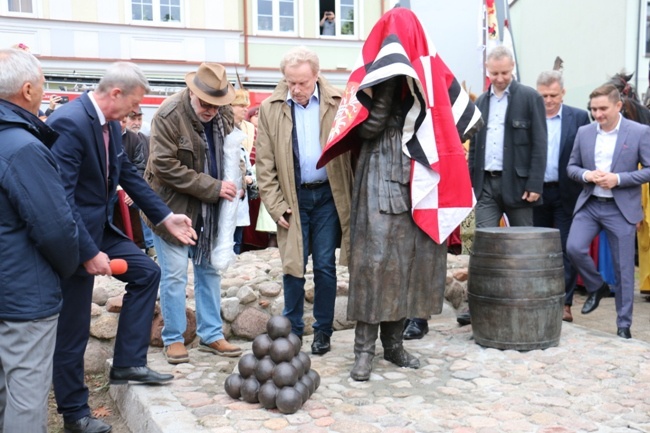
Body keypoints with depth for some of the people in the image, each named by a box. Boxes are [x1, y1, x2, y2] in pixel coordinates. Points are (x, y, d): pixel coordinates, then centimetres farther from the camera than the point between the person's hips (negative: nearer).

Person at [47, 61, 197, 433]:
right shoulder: (69, 123, -25)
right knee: (72, 329, 4)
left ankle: (128, 363, 21)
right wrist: (88, 253, -28)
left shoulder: (111, 124, 3)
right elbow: (61, 197, -29)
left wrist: (165, 216, 10)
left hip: (100, 227, 9)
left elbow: (129, 174, 12)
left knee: (147, 272, 13)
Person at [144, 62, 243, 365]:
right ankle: (173, 339, 15)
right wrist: (212, 187, -22)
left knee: (210, 271, 11)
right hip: (173, 207, -5)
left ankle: (211, 336, 22)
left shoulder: (225, 113, 0)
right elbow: (165, 166, -22)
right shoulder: (169, 115, -18)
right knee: (175, 275, -1)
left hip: (209, 209, 6)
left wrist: (232, 184, -3)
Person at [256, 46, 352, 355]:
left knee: (325, 266, 6)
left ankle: (323, 330, 20)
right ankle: (292, 330, 20)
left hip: (328, 195, 0)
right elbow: (265, 164, 1)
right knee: (293, 266, 5)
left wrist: (351, 198, -6)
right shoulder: (269, 108, 0)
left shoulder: (337, 104, -2)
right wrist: (276, 205, -5)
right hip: (293, 196, 1)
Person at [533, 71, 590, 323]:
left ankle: (564, 304, 7)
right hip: (536, 193, 2)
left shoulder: (579, 117, 2)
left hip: (566, 193, -2)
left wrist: (585, 189, -8)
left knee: (565, 249, 1)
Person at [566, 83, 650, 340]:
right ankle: (596, 287, 16)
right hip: (589, 204, 3)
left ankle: (624, 325, 17)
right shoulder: (584, 132, 6)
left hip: (621, 208, -3)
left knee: (623, 268, 2)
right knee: (574, 248, -15)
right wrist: (586, 175, -11)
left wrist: (618, 179, -18)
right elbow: (571, 167, 11)